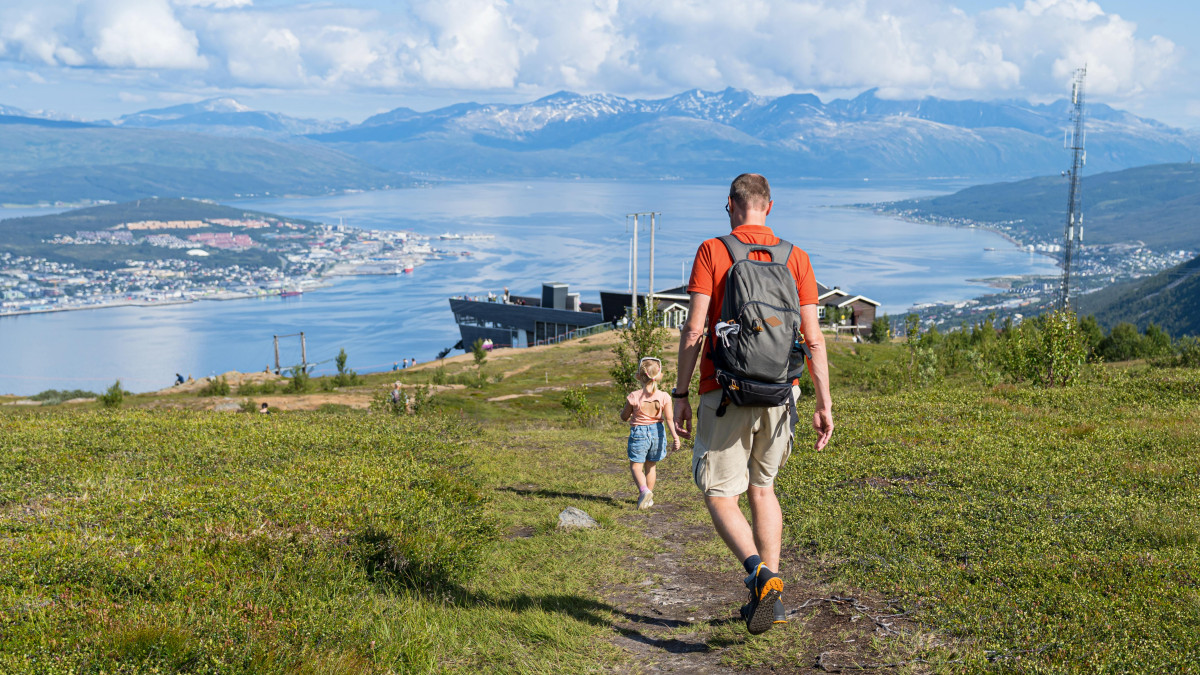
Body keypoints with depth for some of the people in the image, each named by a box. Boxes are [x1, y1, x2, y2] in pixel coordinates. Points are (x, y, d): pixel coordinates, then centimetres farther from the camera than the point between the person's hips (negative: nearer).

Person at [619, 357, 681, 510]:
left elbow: (624, 417, 0)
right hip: (657, 432, 3)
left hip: (639, 433, -3)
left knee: (636, 466, 4)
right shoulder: (664, 397, -5)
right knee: (651, 466, 18)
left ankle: (644, 490, -22)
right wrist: (675, 435, -4)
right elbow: (669, 419, -7)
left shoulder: (633, 397, -11)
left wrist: (624, 411, 21)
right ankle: (648, 498, 24)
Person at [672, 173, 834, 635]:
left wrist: (680, 394, -2)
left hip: (725, 394, -4)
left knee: (719, 495, 3)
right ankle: (770, 597, 16)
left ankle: (758, 572, -21)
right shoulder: (795, 258, 6)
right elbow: (813, 337, 2)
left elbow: (693, 329, -9)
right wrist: (824, 404, 5)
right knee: (761, 488, 19)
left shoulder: (711, 252, -3)